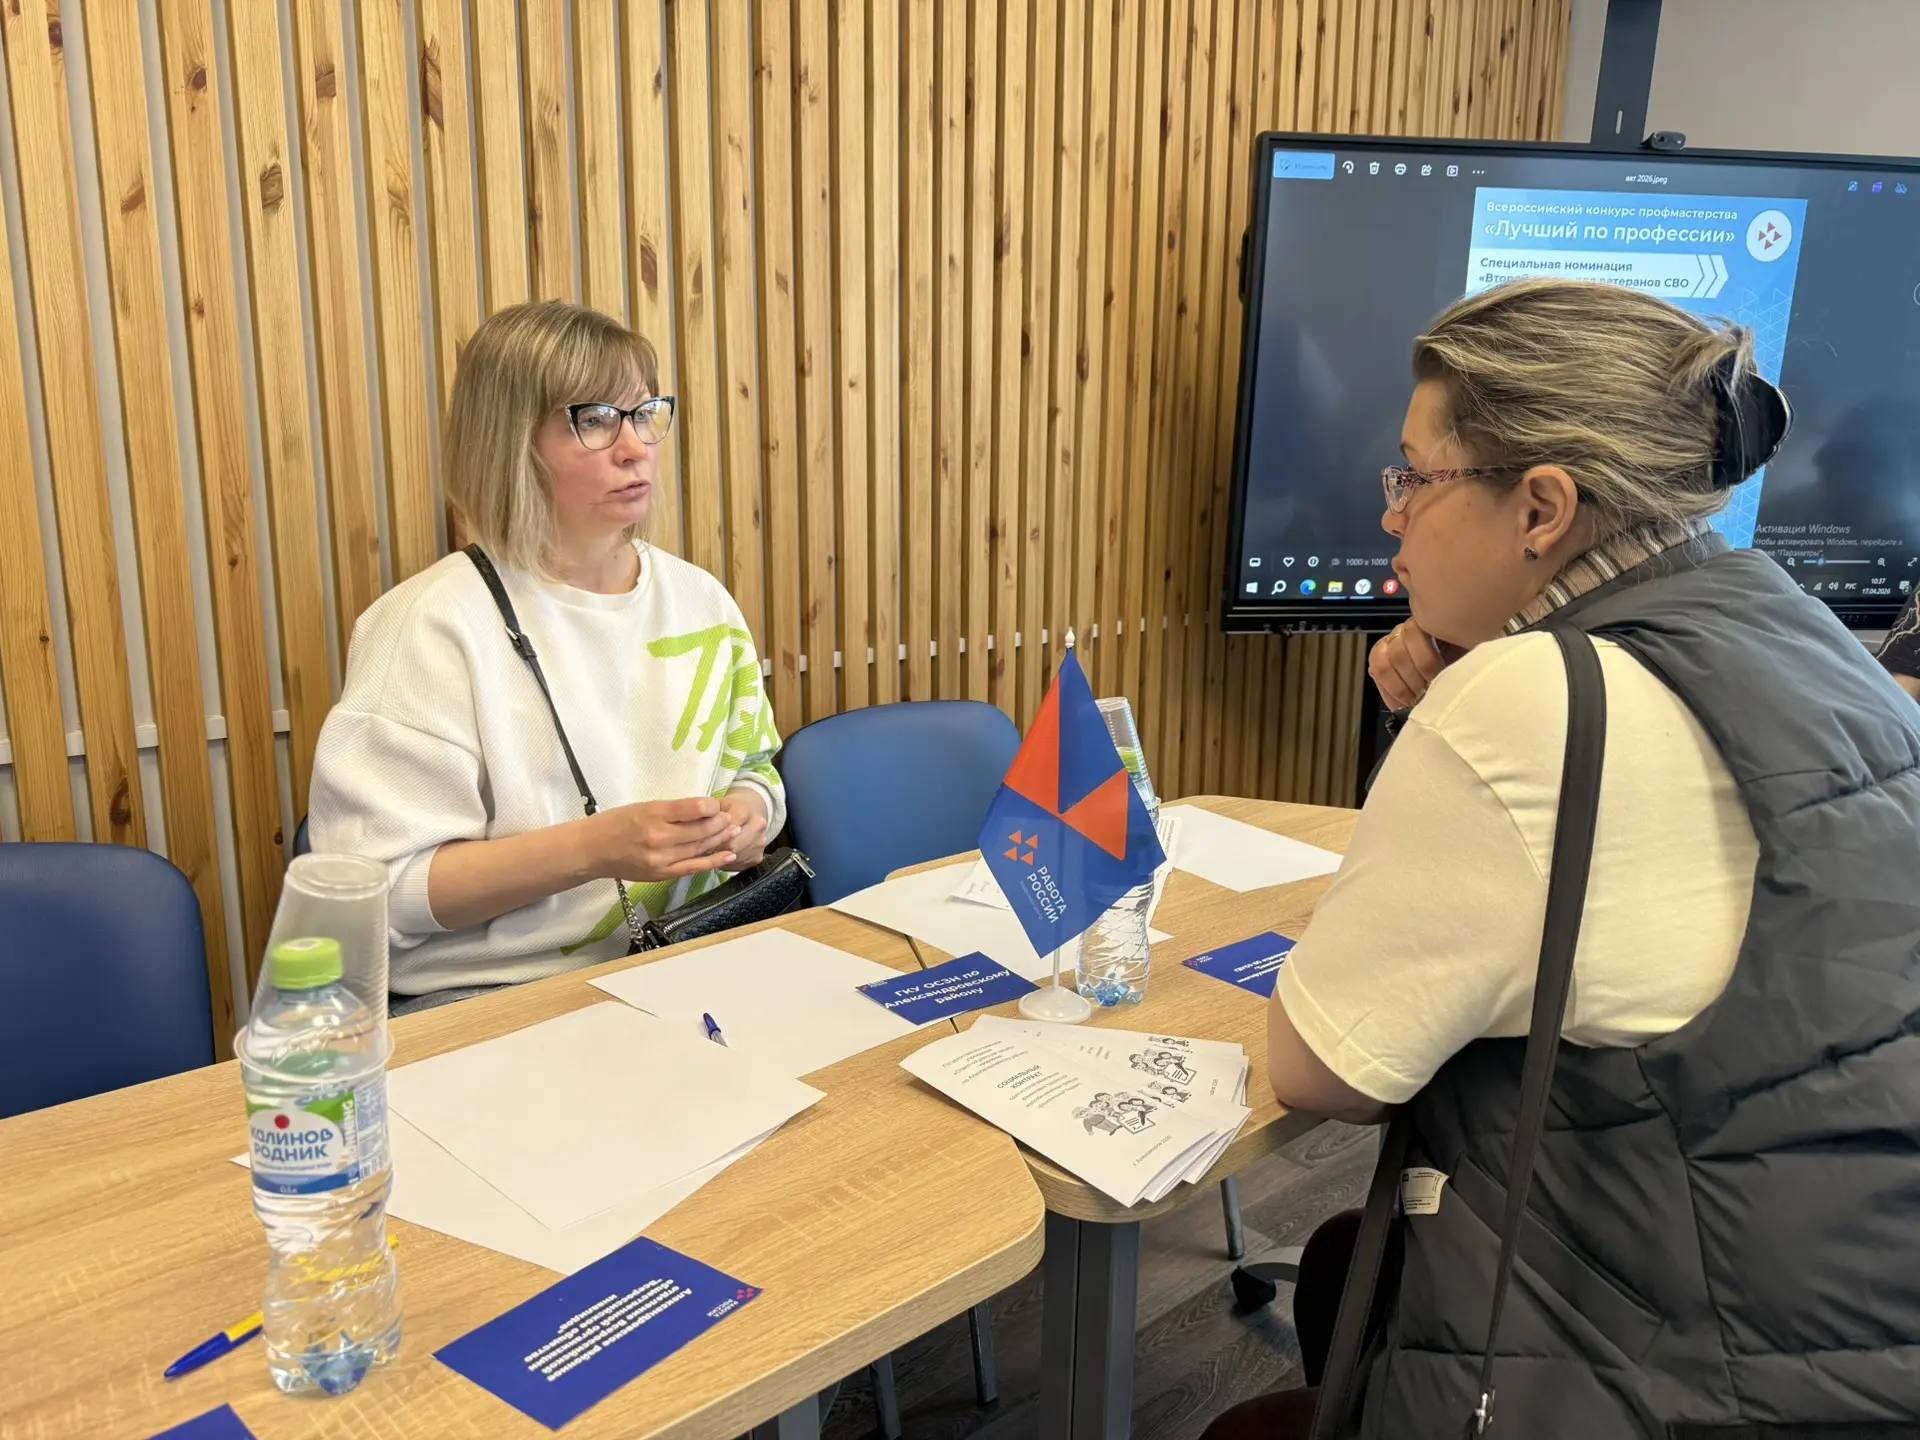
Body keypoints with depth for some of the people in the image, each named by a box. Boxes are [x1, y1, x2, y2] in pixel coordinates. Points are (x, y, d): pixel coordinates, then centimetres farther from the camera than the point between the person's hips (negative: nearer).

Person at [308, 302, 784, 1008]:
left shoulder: (701, 600, 8)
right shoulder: (436, 624, -10)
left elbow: (754, 766, 20)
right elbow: (377, 890, -14)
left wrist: (747, 816, -4)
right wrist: (596, 847, -23)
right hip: (490, 999, -5)